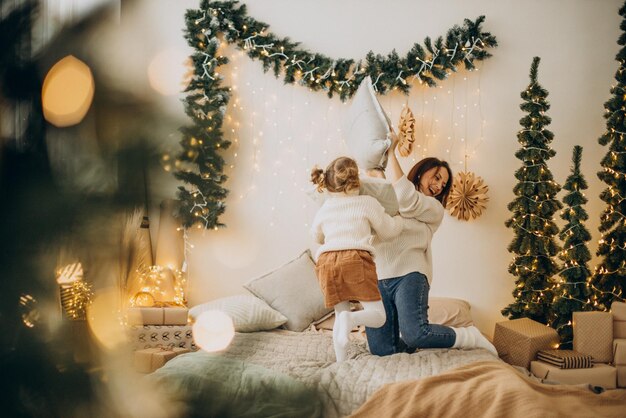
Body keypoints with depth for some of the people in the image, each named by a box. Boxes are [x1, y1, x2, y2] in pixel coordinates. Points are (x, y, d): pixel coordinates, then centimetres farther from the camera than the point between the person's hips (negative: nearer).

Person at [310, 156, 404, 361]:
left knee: (340, 313, 15)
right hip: (356, 259, -4)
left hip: (326, 261, 4)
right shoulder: (367, 202, 8)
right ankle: (351, 319, -31)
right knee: (377, 315, 0)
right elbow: (388, 231, 17)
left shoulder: (323, 209, 19)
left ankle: (341, 361, 5)